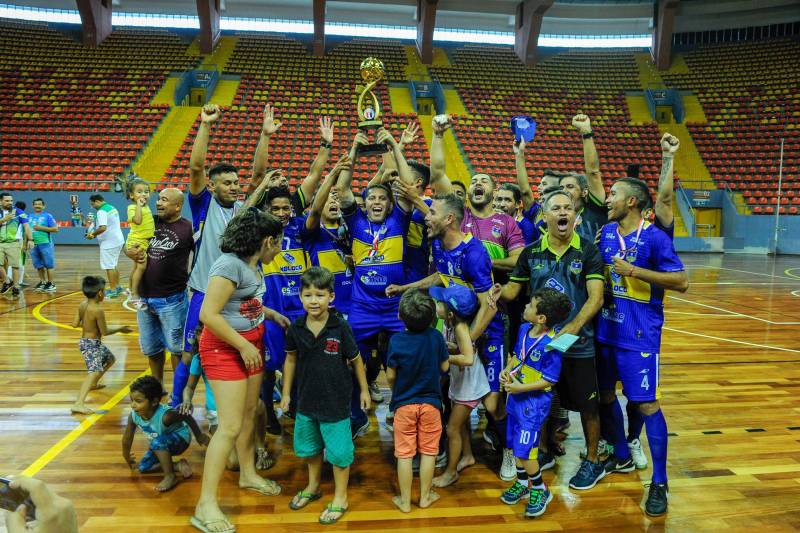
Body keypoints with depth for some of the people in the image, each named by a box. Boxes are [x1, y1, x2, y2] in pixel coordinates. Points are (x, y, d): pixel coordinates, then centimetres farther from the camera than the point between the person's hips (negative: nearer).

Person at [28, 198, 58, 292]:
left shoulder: (47, 216, -2)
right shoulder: (30, 217, 14)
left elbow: (55, 229, -10)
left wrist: (41, 228, -15)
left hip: (45, 244, -5)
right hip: (34, 245, 6)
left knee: (49, 265, -3)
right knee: (38, 266, 11)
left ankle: (51, 284, 1)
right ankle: (42, 282, 22)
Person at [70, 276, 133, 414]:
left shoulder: (82, 305, 0)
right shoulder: (98, 310, -22)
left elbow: (75, 324, 3)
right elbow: (104, 331, -15)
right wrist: (120, 328, -1)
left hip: (85, 341, 10)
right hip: (92, 344, -10)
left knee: (110, 359, 29)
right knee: (95, 371, -21)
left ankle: (93, 383, 46)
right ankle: (79, 403, -34)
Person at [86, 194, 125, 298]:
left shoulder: (101, 211, -16)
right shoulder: (112, 208, 13)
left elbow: (103, 228, -28)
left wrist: (92, 234, -14)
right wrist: (95, 233, 16)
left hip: (109, 243, -10)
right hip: (117, 240, 10)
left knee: (109, 267, -4)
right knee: (113, 266, 19)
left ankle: (113, 290, -3)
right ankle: (117, 287, 26)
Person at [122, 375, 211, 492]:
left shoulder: (165, 416, -37)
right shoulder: (133, 416, -21)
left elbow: (187, 417, -23)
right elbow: (127, 438, -4)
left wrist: (199, 436, -10)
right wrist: (127, 459, 10)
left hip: (180, 439, -7)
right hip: (163, 446, 7)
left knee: (158, 442, -35)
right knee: (143, 468, -2)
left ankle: (170, 476, -20)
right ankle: (178, 466, 5)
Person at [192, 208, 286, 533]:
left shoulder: (253, 264, 4)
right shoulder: (230, 264, -23)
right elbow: (208, 314, -27)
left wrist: (274, 315, 7)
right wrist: (243, 346, -22)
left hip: (252, 342, 9)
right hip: (224, 347, -9)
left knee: (249, 412, 18)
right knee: (230, 426, -9)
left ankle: (248, 474, 37)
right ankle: (205, 505, 2)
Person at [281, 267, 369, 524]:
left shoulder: (340, 327, -17)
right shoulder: (296, 328, -8)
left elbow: (356, 360, -6)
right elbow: (291, 359, 6)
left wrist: (364, 390, 1)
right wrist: (286, 392, 8)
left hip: (336, 400, -4)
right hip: (307, 398, 4)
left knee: (339, 449, 6)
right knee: (309, 444, 23)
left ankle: (340, 497, 27)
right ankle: (313, 486, 47)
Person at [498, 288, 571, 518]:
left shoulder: (551, 344, -24)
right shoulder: (524, 329, -2)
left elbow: (550, 380, -20)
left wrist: (520, 388, -21)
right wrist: (507, 370, -3)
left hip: (535, 401, -7)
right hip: (516, 396, 8)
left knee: (525, 449, -1)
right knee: (517, 444, 18)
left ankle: (540, 490, 21)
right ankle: (522, 483, 38)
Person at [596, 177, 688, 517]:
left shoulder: (654, 238, -11)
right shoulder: (606, 232, 7)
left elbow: (681, 282, -15)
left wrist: (634, 271, -21)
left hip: (640, 334, -6)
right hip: (605, 329, 7)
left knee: (647, 404, -4)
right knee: (605, 394, 15)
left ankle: (659, 482, 10)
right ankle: (622, 457, 36)